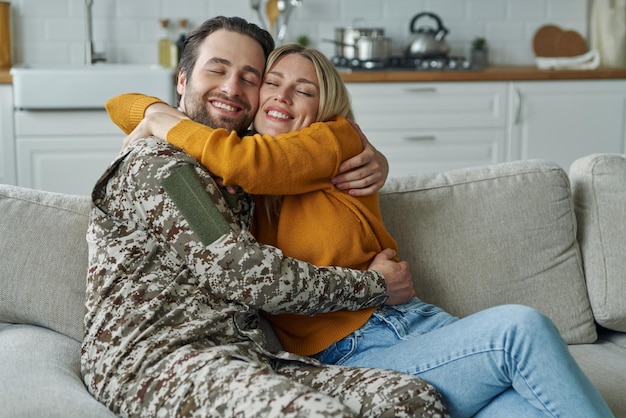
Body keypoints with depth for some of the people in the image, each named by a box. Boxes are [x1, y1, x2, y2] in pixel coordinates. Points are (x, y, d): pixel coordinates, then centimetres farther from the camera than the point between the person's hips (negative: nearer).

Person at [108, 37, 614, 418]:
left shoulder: (339, 141, 6)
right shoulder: (217, 173, 10)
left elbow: (248, 163, -12)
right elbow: (123, 104, 16)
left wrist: (165, 121, 0)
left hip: (419, 323, 3)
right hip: (348, 358, -2)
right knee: (519, 327, -26)